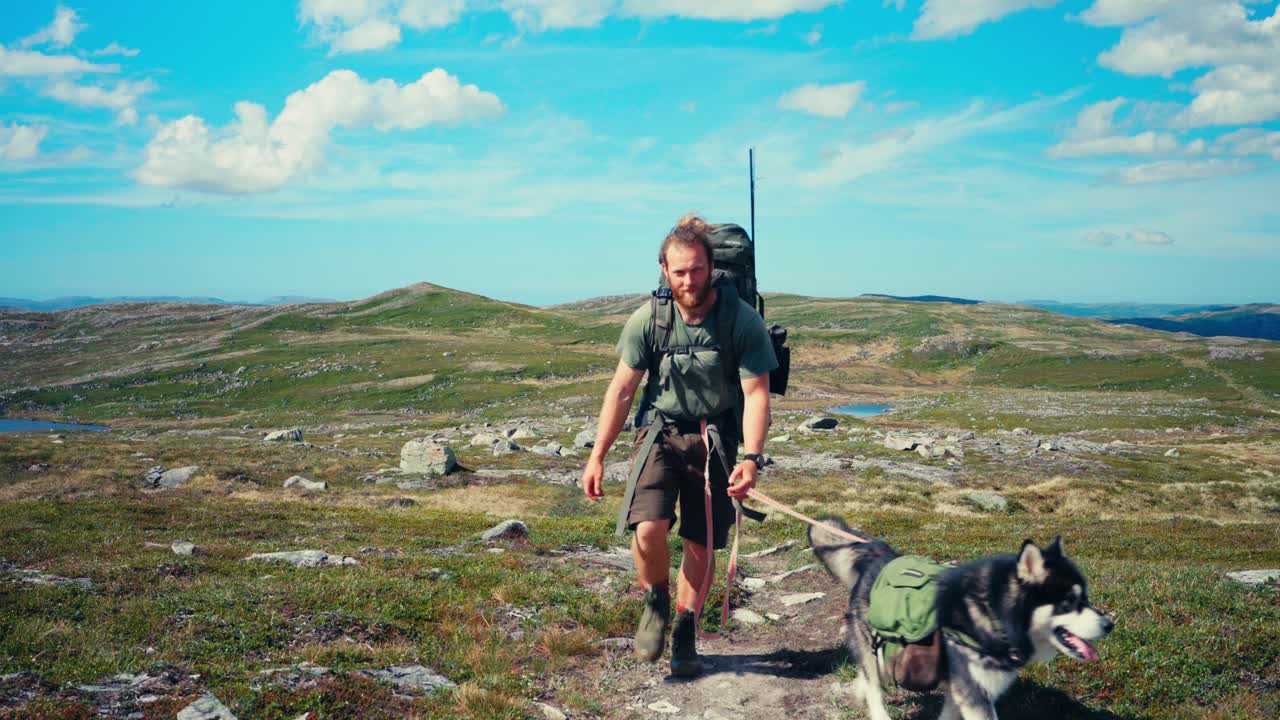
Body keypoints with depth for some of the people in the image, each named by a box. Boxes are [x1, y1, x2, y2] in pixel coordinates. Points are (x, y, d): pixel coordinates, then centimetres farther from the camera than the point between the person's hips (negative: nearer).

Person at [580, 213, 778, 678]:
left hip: (715, 439, 0)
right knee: (648, 528, -20)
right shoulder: (647, 319, -10)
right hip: (661, 431, 0)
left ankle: (685, 633, 28)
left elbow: (756, 393, -13)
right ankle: (656, 603, 10)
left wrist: (751, 457, -27)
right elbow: (621, 390, -2)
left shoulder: (743, 320, -14)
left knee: (701, 543, 6)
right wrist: (597, 457, -3)